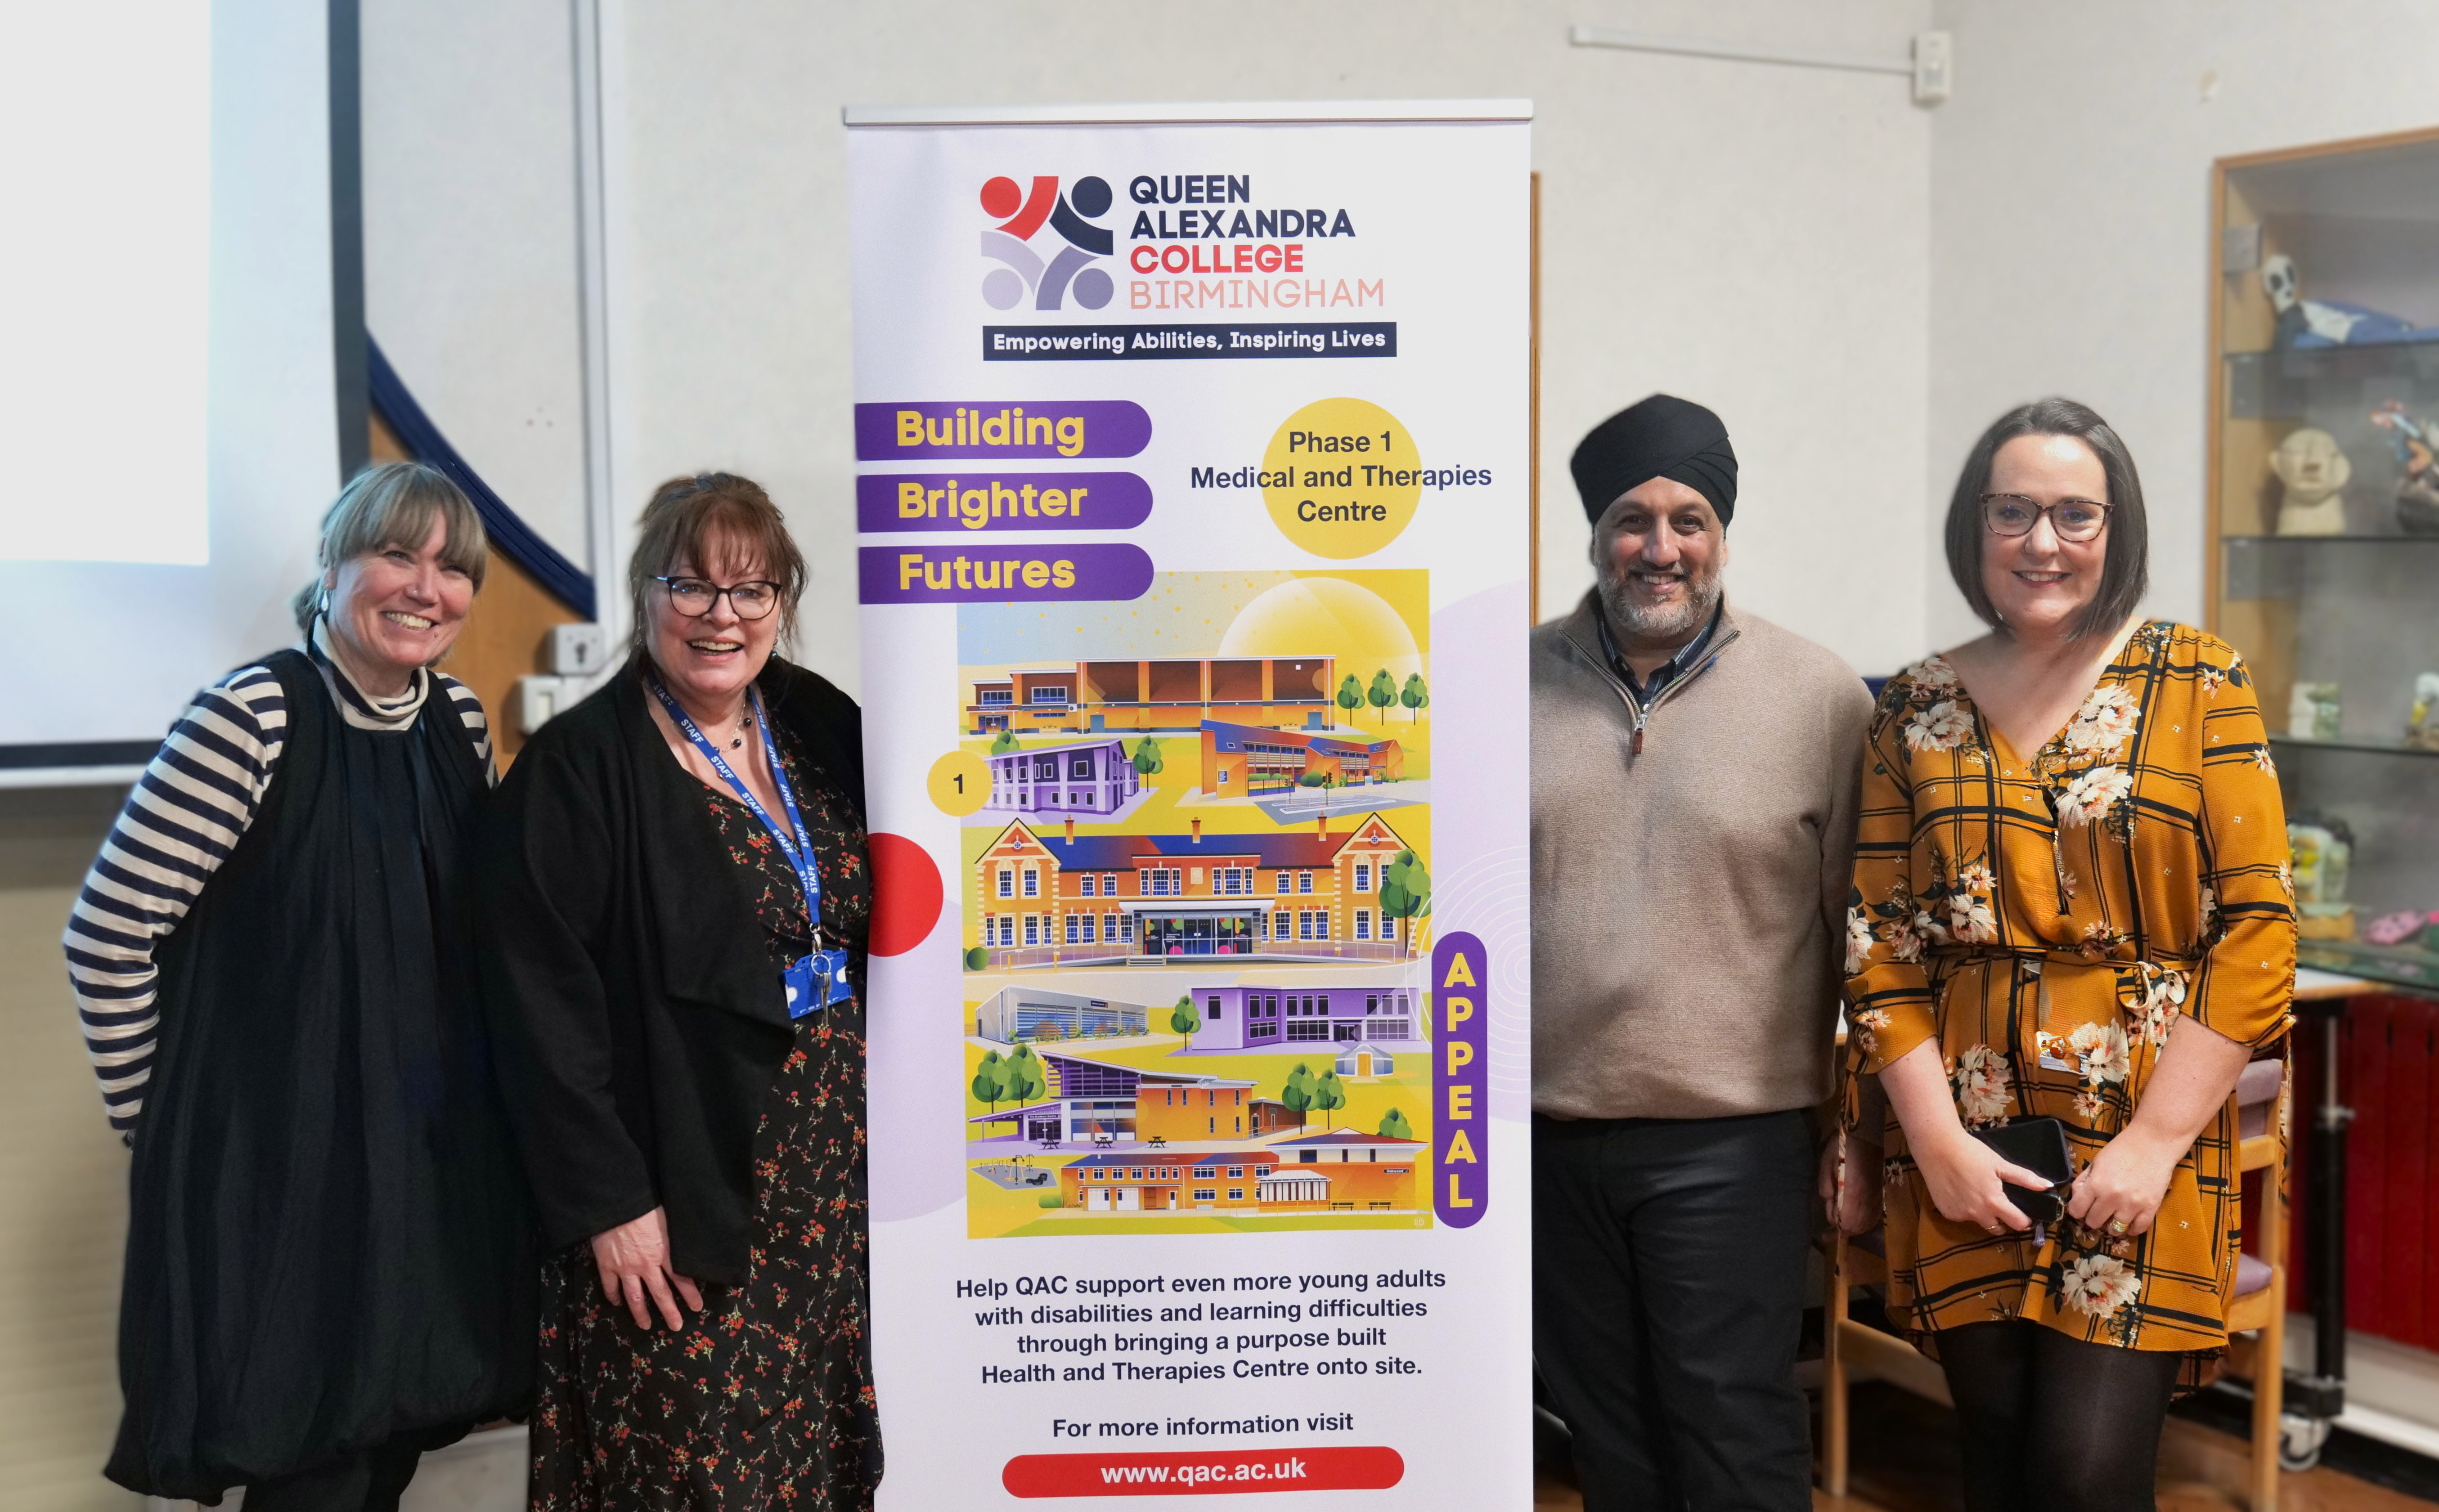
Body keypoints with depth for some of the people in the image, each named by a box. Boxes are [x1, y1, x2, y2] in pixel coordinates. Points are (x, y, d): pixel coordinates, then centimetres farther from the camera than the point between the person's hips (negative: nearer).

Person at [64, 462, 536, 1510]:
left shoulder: (461, 724, 5)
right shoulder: (253, 716, -16)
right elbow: (105, 936, -13)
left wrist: (458, 1091, 14)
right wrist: (158, 1117, -5)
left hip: (433, 1156, 6)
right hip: (273, 1160, -6)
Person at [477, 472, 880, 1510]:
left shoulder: (822, 727, 7)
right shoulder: (578, 766, -9)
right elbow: (544, 1002, -13)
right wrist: (606, 1201, -15)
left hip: (839, 1182, 5)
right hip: (682, 1204, -5)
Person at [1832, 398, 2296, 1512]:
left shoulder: (2197, 685, 1)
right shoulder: (1916, 710, 7)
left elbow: (2257, 927, -4)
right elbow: (1880, 947, 5)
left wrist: (2154, 1141, -11)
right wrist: (1937, 1140, -6)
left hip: (2140, 1144, -2)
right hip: (1962, 1150, 2)